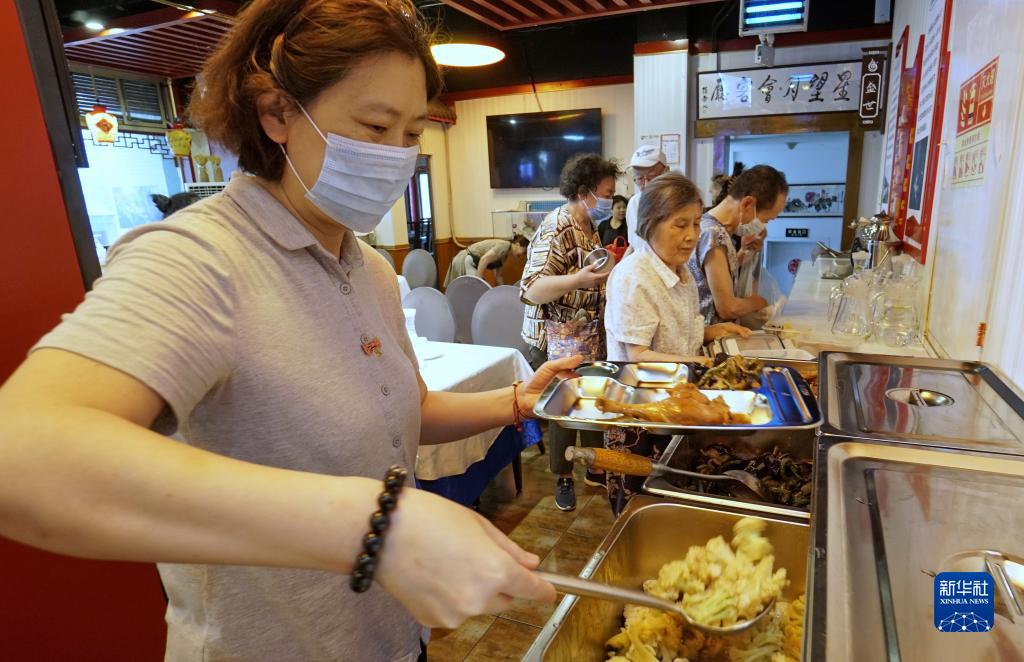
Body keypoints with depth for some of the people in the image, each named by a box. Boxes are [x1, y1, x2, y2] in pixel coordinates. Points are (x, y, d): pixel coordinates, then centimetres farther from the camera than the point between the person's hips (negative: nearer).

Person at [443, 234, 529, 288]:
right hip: (465, 261, -10)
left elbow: (498, 276, 21)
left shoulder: (504, 255, 13)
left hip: (465, 261, 10)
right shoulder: (505, 245, -16)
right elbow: (484, 259, -26)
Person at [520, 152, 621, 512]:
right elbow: (531, 289, -28)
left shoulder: (589, 225, 8)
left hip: (591, 338, 8)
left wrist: (609, 270, 9)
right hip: (560, 344, -8)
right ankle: (563, 478, 25)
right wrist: (576, 280, -40)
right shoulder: (557, 230, -20)